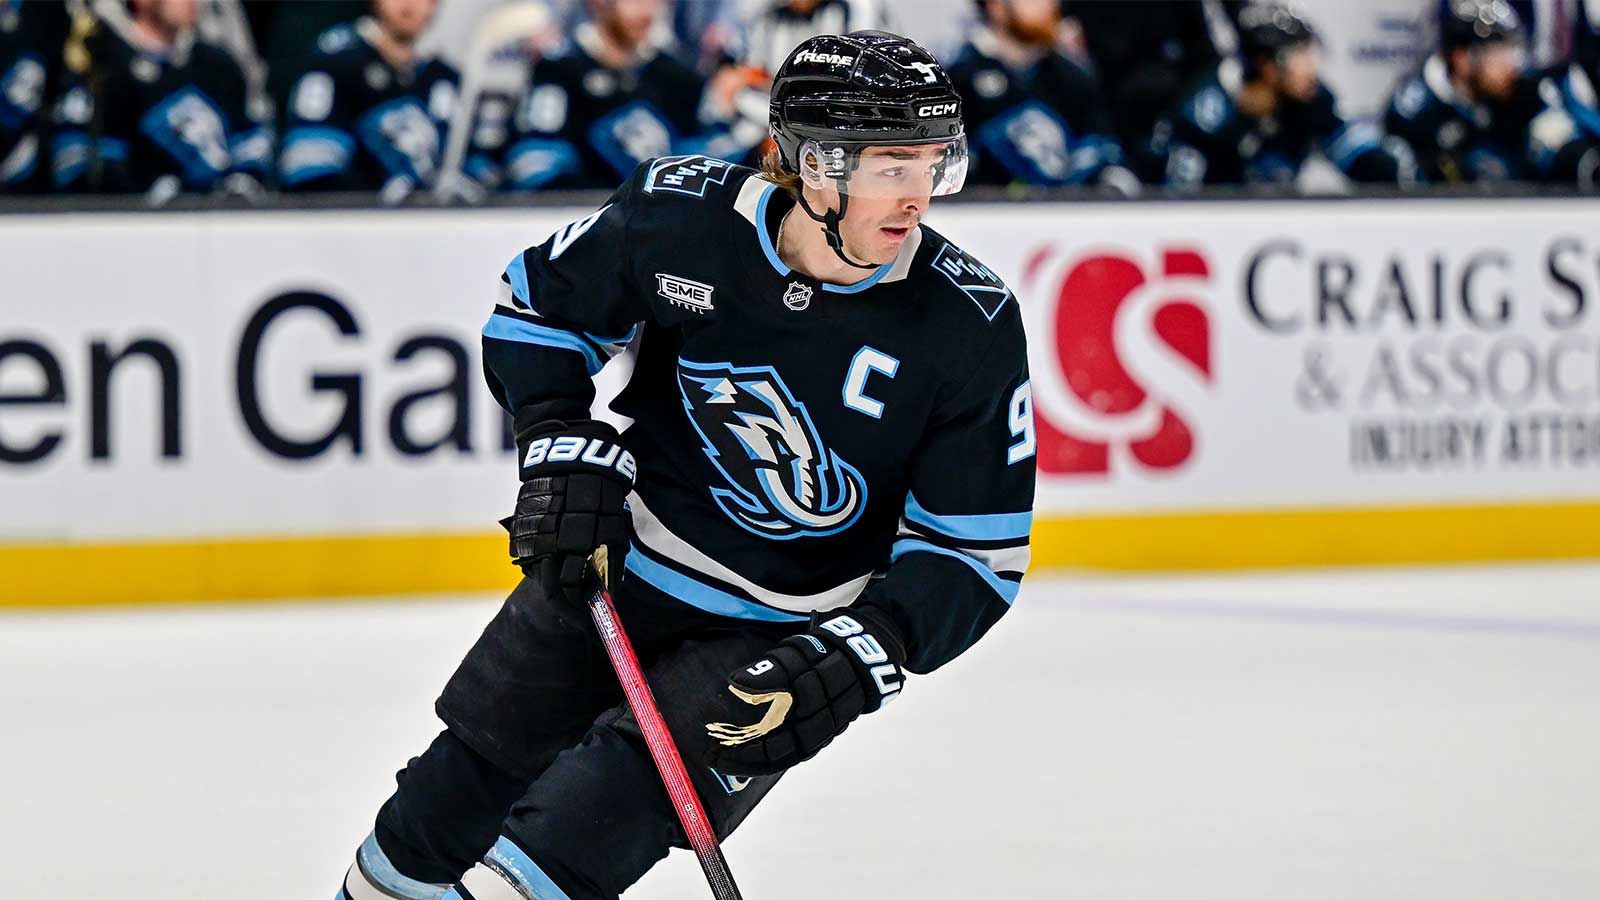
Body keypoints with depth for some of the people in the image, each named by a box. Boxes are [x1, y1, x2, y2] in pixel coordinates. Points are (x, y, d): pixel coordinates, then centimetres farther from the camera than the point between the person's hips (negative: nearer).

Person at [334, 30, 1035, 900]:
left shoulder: (971, 327, -20)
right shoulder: (681, 214, -17)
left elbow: (975, 553, -13)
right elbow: (537, 306, 4)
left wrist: (858, 657, -27)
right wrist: (565, 453, -10)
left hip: (790, 632, -3)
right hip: (617, 561, 3)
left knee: (589, 828, -20)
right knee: (452, 796, 10)